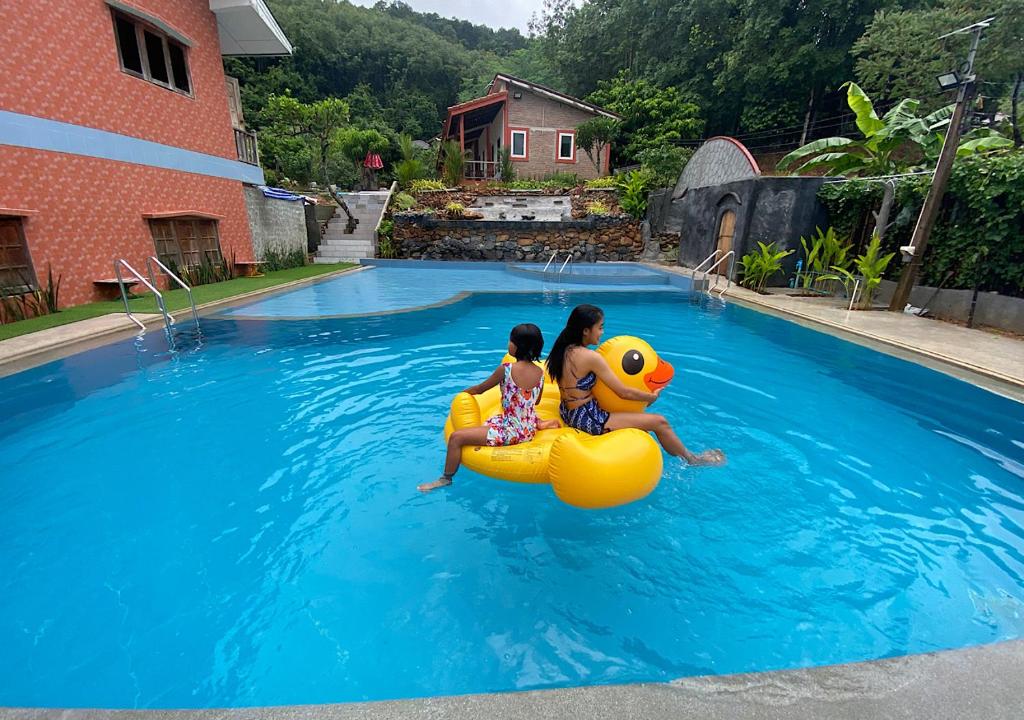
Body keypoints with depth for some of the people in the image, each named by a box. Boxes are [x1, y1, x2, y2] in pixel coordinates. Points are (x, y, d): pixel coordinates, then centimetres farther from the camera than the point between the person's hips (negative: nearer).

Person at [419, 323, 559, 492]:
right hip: (530, 429, 7)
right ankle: (542, 424, 28)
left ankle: (446, 479, 6)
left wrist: (462, 392, 16)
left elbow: (480, 388, -4)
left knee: (456, 437, -5)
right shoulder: (541, 372, -5)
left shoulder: (506, 369, -21)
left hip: (511, 431, -7)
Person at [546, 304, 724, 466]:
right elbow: (624, 393, -19)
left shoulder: (565, 349, 1)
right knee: (659, 422, 0)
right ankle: (692, 460, 26)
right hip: (588, 419, -9)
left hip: (569, 413, 9)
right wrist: (652, 396, -1)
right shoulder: (590, 357, -23)